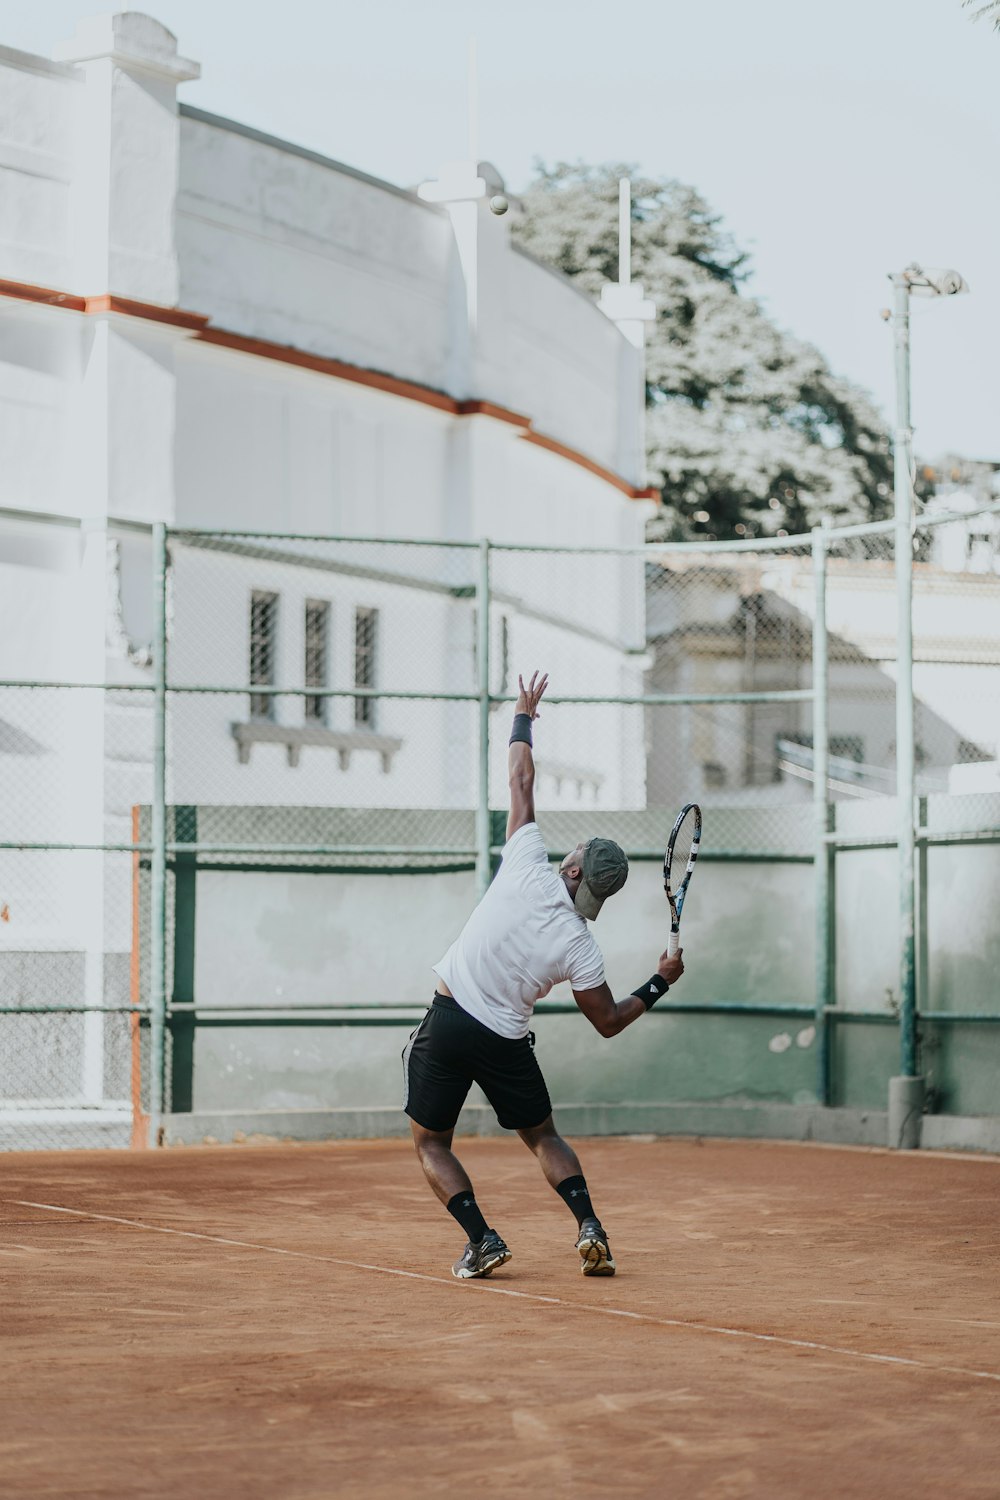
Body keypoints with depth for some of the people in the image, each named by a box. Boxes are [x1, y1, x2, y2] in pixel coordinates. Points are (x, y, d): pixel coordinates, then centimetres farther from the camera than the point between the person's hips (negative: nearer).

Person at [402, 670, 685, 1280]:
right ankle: (589, 1225, 0)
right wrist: (660, 983, 14)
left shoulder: (529, 871, -10)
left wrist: (524, 716, 13)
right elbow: (609, 1021, 0)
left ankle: (482, 1238, -5)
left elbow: (522, 783, 0)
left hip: (448, 1021, -1)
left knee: (431, 1143, 12)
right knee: (543, 1136, 21)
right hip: (506, 1042, 1)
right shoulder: (581, 948, -8)